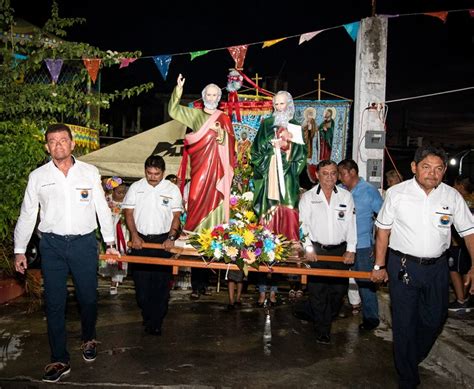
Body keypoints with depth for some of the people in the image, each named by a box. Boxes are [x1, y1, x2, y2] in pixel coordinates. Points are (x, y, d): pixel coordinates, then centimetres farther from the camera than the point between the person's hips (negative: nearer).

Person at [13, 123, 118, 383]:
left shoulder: (90, 172, 2)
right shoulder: (37, 176, 4)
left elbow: (102, 208, 6)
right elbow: (27, 215, 9)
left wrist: (110, 242, 5)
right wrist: (19, 250, 6)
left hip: (84, 243, 0)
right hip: (52, 245, 1)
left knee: (88, 298, 10)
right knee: (55, 303, 4)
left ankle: (88, 340, 38)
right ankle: (60, 360, 17)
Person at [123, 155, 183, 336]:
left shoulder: (172, 189, 3)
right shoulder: (135, 187, 5)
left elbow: (176, 215, 2)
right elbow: (128, 212, 4)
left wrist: (171, 237, -9)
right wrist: (134, 236, -7)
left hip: (163, 241, -1)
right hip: (140, 240, 1)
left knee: (162, 283, 0)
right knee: (141, 281, 3)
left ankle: (156, 323, 10)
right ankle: (147, 317, 21)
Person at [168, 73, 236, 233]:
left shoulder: (224, 118, 9)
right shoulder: (195, 114, 12)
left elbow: (231, 141, 0)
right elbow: (173, 110, 4)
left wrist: (221, 133, -20)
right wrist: (178, 89, -5)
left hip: (216, 163, 0)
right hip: (200, 162, 1)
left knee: (214, 196, -3)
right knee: (198, 196, -4)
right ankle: (195, 232, 2)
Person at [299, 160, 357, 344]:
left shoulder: (346, 196, 7)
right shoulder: (308, 197, 3)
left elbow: (351, 224, 5)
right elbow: (303, 224, -1)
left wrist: (351, 249, 0)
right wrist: (308, 248, -9)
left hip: (340, 250, 2)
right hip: (317, 250, -2)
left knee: (339, 289, 6)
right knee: (317, 291, -1)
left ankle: (326, 319, 32)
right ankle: (322, 331, 12)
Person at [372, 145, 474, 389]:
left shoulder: (452, 196, -2)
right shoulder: (397, 193, -8)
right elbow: (383, 230, -2)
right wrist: (379, 266, -2)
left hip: (437, 267, 3)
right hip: (403, 266, -3)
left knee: (434, 319, 15)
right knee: (405, 323, 5)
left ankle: (414, 358, 45)